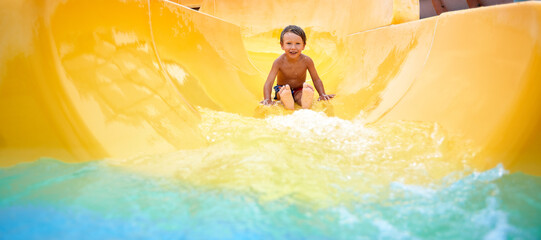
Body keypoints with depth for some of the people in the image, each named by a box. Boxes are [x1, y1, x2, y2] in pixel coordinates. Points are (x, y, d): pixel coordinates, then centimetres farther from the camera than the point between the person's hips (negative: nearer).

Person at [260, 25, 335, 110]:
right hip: (282, 89, 0)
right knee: (283, 93, -34)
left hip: (299, 90, 0)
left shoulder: (306, 60, -14)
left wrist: (322, 95, -16)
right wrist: (267, 99, -36)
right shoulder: (279, 62, -19)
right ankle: (287, 101, -65)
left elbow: (316, 80, -4)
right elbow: (269, 83, -23)